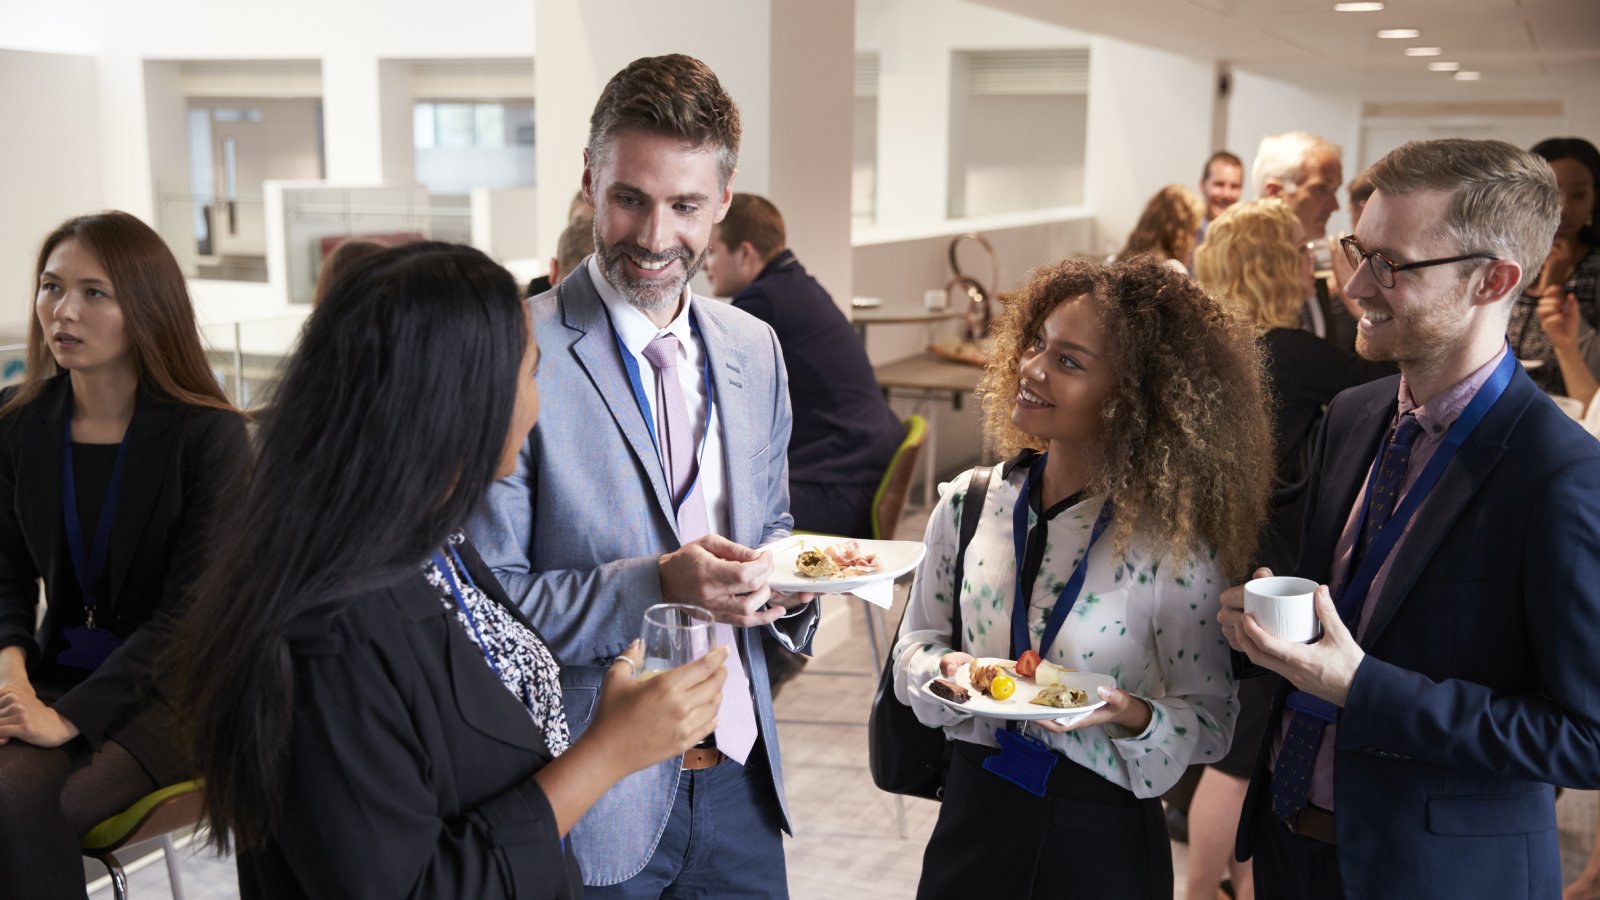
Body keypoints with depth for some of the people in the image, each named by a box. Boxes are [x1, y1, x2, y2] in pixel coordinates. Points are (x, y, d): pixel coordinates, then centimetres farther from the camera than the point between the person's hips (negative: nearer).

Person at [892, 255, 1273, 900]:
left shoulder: (1173, 546, -15)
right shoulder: (968, 505, -4)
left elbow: (1212, 722, -7)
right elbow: (916, 641, 6)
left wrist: (1133, 718, -25)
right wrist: (946, 672, -14)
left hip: (1102, 836, -3)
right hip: (975, 806, 3)